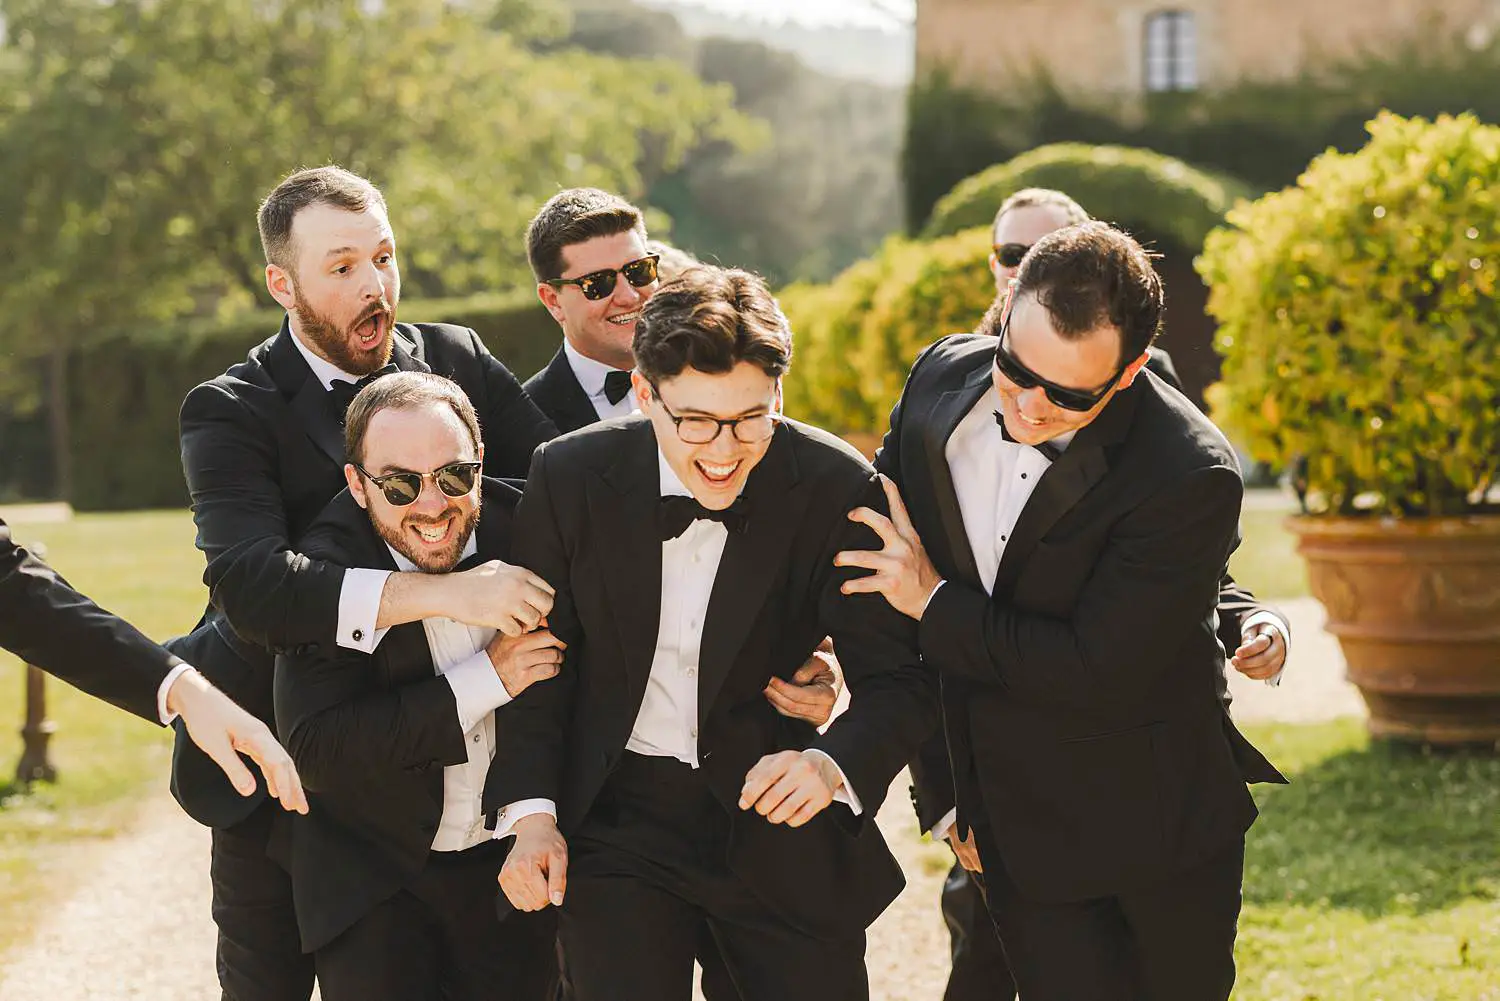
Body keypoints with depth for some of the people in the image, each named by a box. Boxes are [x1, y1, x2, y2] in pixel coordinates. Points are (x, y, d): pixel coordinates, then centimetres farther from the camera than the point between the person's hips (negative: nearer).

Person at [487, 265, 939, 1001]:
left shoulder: (836, 488, -13)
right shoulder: (570, 478, -9)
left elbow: (896, 679, -11)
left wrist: (833, 765, -32)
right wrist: (531, 813, -10)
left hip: (777, 819, 0)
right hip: (617, 823, 0)